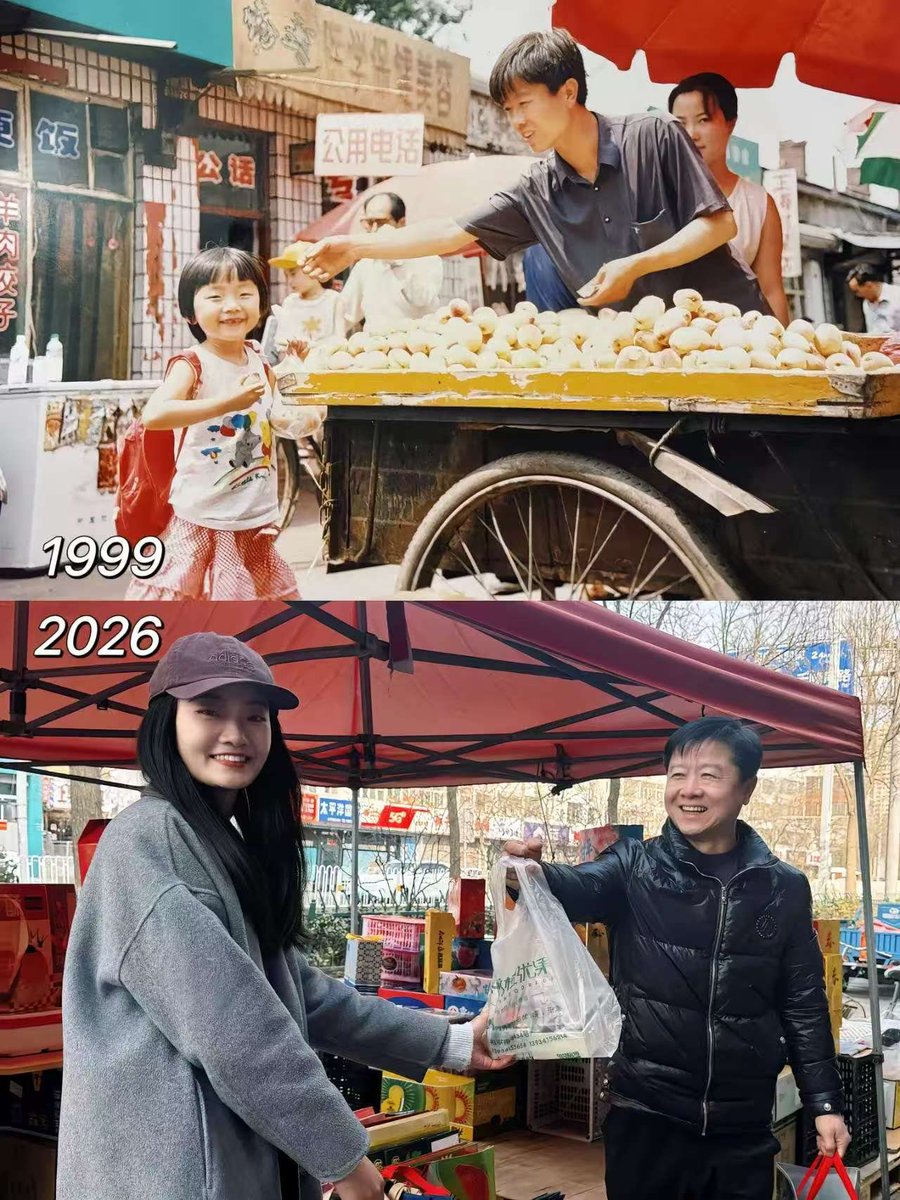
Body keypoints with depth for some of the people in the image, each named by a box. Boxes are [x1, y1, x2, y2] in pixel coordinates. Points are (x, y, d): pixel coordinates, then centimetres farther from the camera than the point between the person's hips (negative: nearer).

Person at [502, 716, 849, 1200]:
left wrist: (824, 1103, 5)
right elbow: (578, 890, -21)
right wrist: (533, 872, -43)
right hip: (644, 1119, -1)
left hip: (742, 1128, 2)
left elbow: (804, 1005, 9)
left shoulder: (784, 888, 4)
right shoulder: (634, 868, -2)